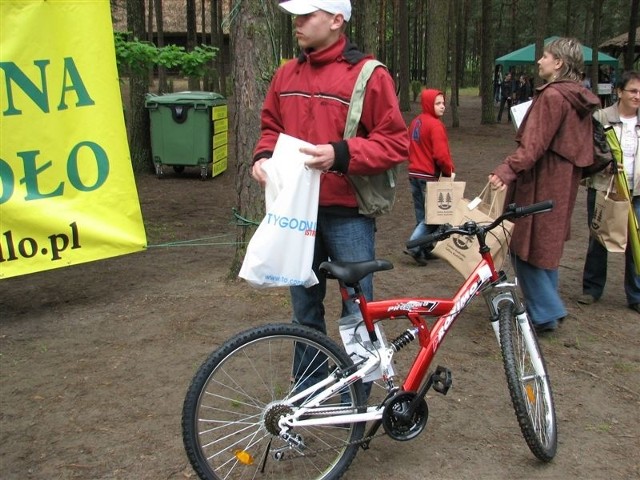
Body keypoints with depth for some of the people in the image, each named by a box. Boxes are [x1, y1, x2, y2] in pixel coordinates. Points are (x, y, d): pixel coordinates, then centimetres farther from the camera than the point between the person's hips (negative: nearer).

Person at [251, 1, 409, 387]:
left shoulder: (369, 75, -8)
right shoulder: (287, 73, 9)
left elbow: (395, 143, -10)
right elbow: (272, 127, 19)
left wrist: (340, 154, -23)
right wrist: (264, 156, -2)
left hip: (348, 214, -5)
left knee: (358, 311, 4)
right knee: (305, 308, 17)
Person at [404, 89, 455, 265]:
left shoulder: (415, 122, 10)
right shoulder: (435, 125, -15)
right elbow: (441, 155, -21)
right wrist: (449, 171, -7)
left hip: (414, 174, 8)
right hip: (429, 176, -8)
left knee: (422, 215, 13)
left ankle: (425, 250, 20)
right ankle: (415, 246, -10)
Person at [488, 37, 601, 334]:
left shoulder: (552, 95, -17)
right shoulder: (580, 98, 12)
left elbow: (535, 143, -25)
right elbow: (583, 147, 18)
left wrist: (508, 170, -32)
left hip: (540, 182, -10)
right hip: (563, 183, 10)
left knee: (525, 246, -2)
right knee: (547, 246, 20)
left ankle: (545, 314, 0)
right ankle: (549, 308, 30)